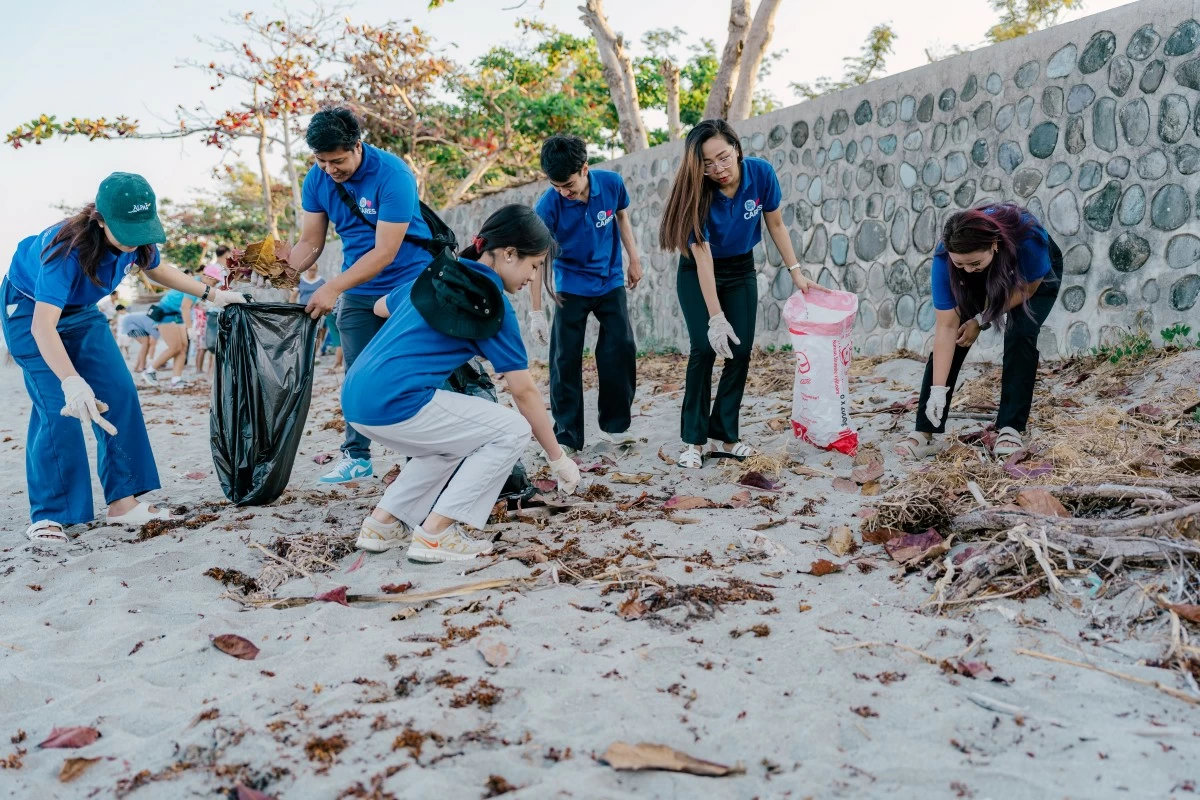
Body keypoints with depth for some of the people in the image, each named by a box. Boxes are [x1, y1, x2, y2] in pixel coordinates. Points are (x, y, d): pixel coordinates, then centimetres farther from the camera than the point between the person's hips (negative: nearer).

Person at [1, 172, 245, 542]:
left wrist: (212, 294, 2)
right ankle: (47, 515, -6)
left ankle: (122, 501, 2)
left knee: (119, 395, -4)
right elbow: (43, 324, -45)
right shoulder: (68, 247, -39)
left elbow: (159, 270, 7)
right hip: (30, 309, -6)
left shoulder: (137, 241, -19)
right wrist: (72, 382, -58)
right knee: (58, 408, -17)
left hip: (81, 311, 7)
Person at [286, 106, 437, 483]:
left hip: (407, 284, -5)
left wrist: (332, 289, -28)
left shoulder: (392, 175, -22)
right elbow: (310, 244, 0)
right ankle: (356, 456, 16)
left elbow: (385, 253, -25)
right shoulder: (317, 179, -4)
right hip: (357, 291, 5)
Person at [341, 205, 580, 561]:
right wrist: (558, 457, 7)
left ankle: (383, 522, 23)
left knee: (455, 440, 29)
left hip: (357, 399, 9)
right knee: (512, 431, 0)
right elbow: (524, 391, -2)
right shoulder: (491, 303, -4)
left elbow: (380, 307, 33)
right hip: (396, 403, -9)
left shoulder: (438, 274, 17)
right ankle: (435, 534, -2)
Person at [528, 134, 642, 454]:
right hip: (572, 288, -2)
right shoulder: (548, 206, -22)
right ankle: (567, 436, 6)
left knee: (621, 350, -2)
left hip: (611, 282, 2)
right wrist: (536, 312, -20)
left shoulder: (612, 183, -15)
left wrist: (634, 260, 8)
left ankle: (613, 425, 13)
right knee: (565, 361, -3)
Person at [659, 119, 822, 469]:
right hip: (698, 274, -3)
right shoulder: (697, 191, -28)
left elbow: (775, 224, -4)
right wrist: (716, 318, -33)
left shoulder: (761, 173, -20)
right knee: (705, 348, -15)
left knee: (741, 351, -3)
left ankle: (724, 436, 6)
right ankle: (693, 440, -7)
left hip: (741, 270, 3)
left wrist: (796, 271, -6)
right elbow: (702, 256, -30)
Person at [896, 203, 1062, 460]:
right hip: (981, 282, 2)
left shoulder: (1027, 239, -43)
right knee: (948, 339, -15)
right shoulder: (944, 258, -36)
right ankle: (925, 432, -12)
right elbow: (947, 326, -32)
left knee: (1020, 336, -24)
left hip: (1036, 276, -1)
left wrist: (981, 320, -23)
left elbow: (1028, 288, -21)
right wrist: (938, 390, -34)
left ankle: (1010, 429, -13)